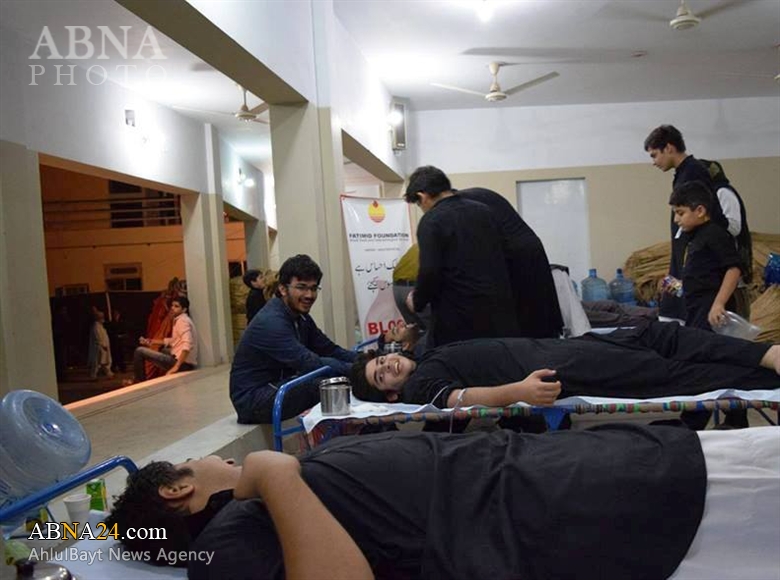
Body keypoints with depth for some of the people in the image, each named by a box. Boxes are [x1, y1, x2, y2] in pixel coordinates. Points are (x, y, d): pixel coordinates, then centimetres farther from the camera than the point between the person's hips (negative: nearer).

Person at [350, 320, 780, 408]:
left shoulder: (432, 357, 22)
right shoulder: (418, 386, -3)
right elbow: (459, 397, -24)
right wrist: (519, 390, -37)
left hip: (551, 346, 8)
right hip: (553, 372, -8)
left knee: (658, 335, 2)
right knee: (668, 371, -15)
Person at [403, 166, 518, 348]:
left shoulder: (431, 221, -8)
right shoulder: (484, 211, 13)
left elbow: (429, 273, -17)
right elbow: (502, 259, 17)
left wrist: (417, 301, 0)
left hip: (459, 318, -6)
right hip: (498, 310, 6)